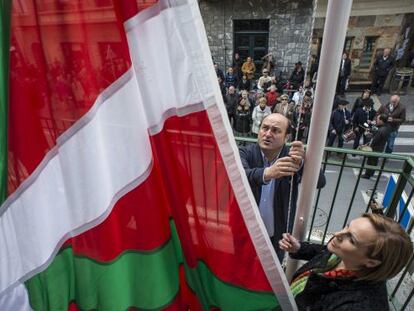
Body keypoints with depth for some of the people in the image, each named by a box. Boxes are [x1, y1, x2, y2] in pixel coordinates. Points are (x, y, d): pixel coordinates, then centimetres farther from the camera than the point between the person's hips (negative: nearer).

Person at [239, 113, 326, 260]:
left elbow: (320, 182, -23)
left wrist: (301, 164, -43)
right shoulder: (246, 153, -14)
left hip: (278, 235, 1)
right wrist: (267, 173, -53)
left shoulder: (291, 156, -12)